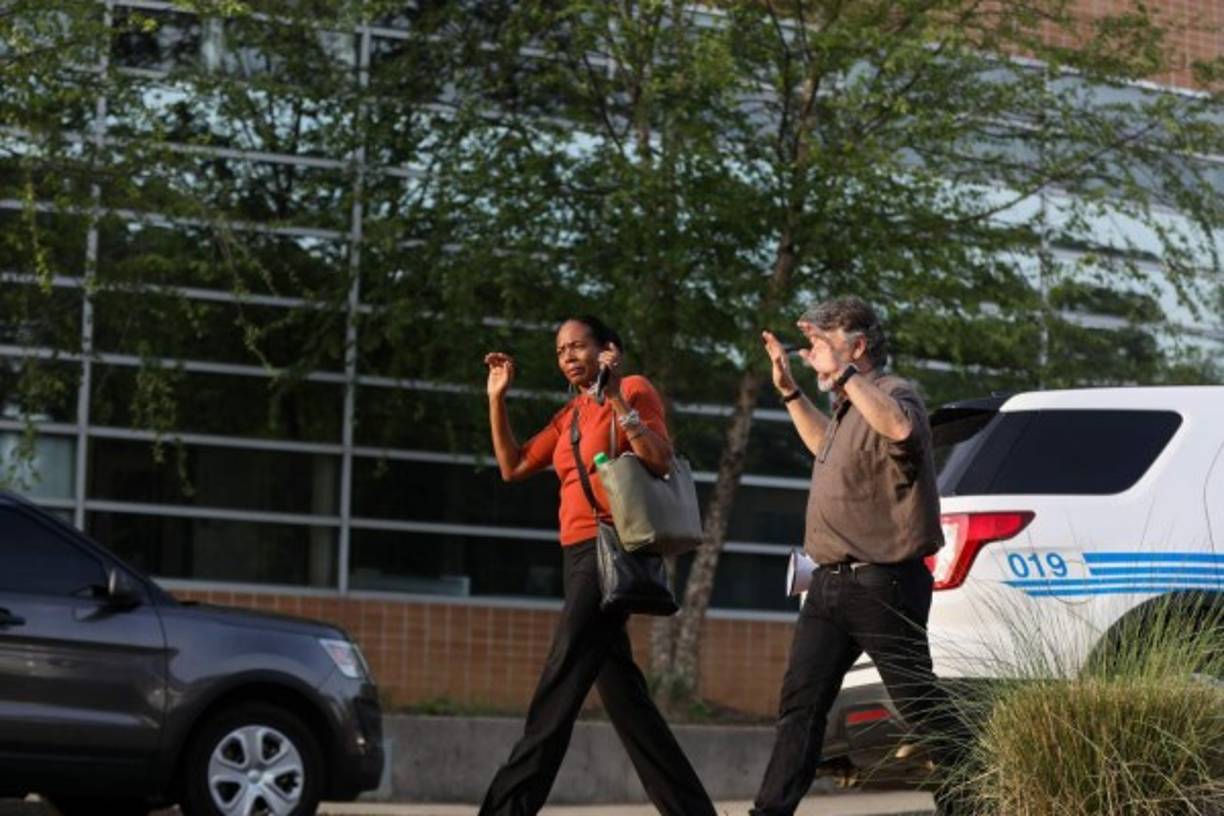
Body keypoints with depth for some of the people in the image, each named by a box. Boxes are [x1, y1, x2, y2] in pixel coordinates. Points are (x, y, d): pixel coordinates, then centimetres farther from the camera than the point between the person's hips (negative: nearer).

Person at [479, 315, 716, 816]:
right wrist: (497, 398, 10)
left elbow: (660, 461, -16)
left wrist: (617, 400, -22)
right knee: (621, 691, 7)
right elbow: (512, 467, 17)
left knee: (559, 689, -12)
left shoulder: (634, 390, -3)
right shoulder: (569, 415, 20)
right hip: (579, 554, 9)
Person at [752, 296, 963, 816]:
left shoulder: (893, 395, -13)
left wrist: (841, 371, -33)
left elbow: (902, 428, -39)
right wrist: (789, 391, 30)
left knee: (920, 706, -6)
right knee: (800, 703, 8)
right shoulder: (849, 407, 16)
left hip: (880, 585, -9)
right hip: (831, 583, 9)